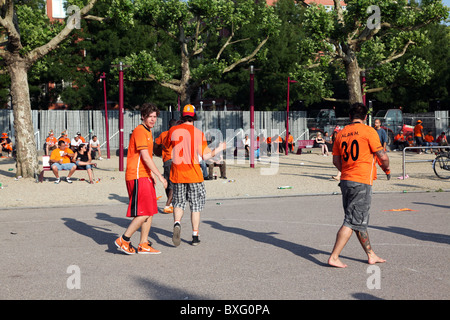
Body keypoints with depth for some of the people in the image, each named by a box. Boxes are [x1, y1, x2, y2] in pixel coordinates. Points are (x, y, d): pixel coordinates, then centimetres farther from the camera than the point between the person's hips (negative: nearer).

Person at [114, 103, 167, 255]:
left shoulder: (147, 132, 19)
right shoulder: (139, 131, -12)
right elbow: (145, 157, -18)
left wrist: (152, 176, 23)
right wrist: (159, 176, -17)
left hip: (145, 176, 10)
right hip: (137, 177, -10)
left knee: (150, 211, 9)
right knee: (144, 213, -11)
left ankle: (144, 245, 14)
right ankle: (124, 240, 0)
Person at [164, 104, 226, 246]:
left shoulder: (173, 130, -2)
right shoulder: (199, 133, -7)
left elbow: (165, 145, 17)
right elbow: (205, 156, -10)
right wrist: (218, 149, 6)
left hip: (177, 174, 2)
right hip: (194, 175, -2)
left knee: (179, 202, 14)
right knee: (196, 205, 10)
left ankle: (177, 223, -14)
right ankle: (195, 236, 12)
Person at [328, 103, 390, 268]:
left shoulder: (341, 133, 9)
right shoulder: (368, 131, -8)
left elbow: (336, 160, 14)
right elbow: (383, 156, -9)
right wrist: (387, 169, 10)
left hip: (345, 180, 7)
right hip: (362, 182, -7)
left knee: (360, 221, 15)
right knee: (352, 222, -4)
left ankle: (371, 255, 26)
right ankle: (334, 257, -5)